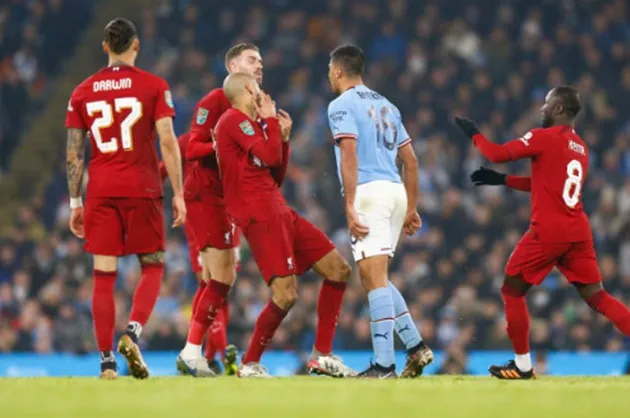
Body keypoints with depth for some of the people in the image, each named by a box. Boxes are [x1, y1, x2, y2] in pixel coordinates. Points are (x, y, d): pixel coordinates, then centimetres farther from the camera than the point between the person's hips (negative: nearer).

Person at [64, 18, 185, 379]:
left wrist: (75, 203, 12)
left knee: (104, 275, 4)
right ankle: (133, 333, -14)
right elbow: (168, 142, -7)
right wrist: (178, 193, -3)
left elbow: (74, 153, 7)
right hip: (143, 188, -2)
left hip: (100, 192, 2)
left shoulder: (83, 92, 8)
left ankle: (107, 360, 0)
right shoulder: (154, 86, -1)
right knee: (153, 267, 10)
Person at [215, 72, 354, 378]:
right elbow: (270, 156, -17)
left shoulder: (249, 122, 23)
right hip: (260, 217, -10)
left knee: (339, 270, 7)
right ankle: (250, 364, -2)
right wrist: (270, 120, -2)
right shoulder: (234, 120, -7)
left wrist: (283, 137, 16)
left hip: (279, 212, 10)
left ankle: (322, 355, 9)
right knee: (286, 294, -18)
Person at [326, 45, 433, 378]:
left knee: (375, 278, -11)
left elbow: (349, 156, -14)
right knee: (373, 278, 18)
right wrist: (411, 209, 24)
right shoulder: (385, 105, 22)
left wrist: (350, 207, -18)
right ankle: (416, 346, 11)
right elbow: (410, 160, 21)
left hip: (369, 192, -8)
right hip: (395, 189, 8)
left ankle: (384, 364, -16)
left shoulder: (342, 105, -1)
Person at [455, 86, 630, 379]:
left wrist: (474, 134, 10)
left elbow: (497, 154, -8)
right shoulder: (580, 147, 18)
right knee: (597, 297, 5)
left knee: (512, 290, 9)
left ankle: (522, 365, 10)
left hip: (548, 231, -7)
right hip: (579, 232, 7)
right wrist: (502, 180, 28)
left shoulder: (544, 138, -6)